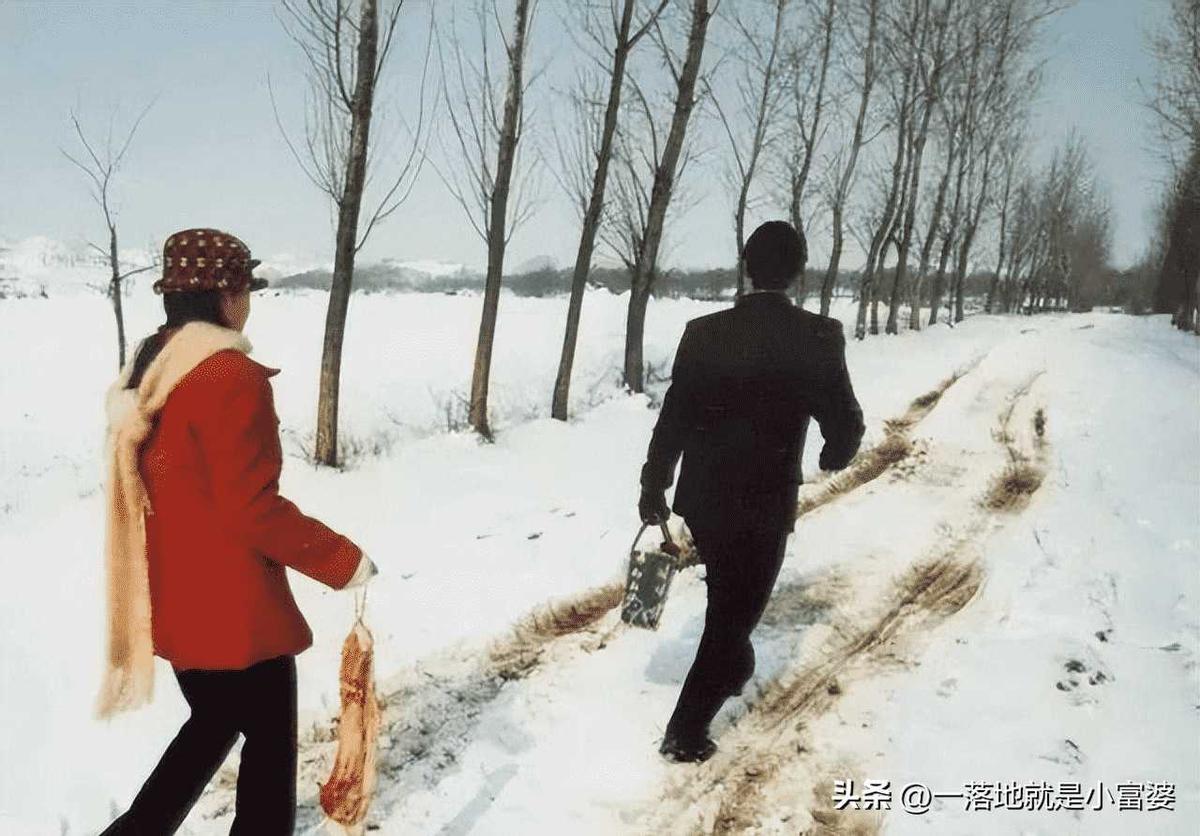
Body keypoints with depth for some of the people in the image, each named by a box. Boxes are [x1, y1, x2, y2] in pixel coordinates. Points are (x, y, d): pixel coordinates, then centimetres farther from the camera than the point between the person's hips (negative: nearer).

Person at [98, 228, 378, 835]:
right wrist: (344, 562, -14)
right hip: (231, 604, -9)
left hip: (170, 598, 9)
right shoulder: (233, 377, -21)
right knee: (270, 737, 10)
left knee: (213, 721, 26)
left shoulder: (145, 370, 6)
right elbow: (252, 509, -23)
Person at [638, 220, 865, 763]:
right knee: (736, 609, 10)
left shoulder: (704, 333, -7)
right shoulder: (820, 337, -13)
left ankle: (735, 667, 51)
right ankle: (686, 732, 13)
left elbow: (673, 419, -4)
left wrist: (653, 489, 8)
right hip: (767, 502, -3)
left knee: (727, 594, 28)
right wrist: (834, 457, 14)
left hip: (702, 497, 4)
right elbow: (845, 425, -9)